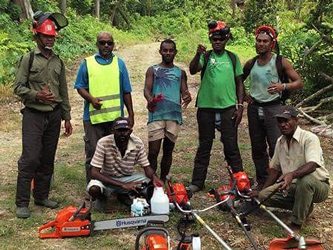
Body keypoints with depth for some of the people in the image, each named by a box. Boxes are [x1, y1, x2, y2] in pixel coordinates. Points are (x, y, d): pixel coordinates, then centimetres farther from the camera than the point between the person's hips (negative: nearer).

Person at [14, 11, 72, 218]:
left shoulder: (59, 62, 12)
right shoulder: (28, 59, -2)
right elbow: (18, 87, -4)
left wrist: (67, 118, 13)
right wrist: (37, 95, -21)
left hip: (54, 116, 5)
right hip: (33, 115, -5)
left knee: (48, 159, 9)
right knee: (30, 159, -9)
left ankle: (42, 196, 21)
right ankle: (22, 203, -2)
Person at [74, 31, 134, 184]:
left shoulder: (119, 63, 10)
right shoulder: (87, 63, 5)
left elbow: (126, 91, 11)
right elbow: (80, 87, 5)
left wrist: (131, 114, 8)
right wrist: (91, 99, -14)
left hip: (116, 117, 2)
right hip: (93, 117, -2)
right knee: (93, 154, 2)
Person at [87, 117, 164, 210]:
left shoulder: (138, 143, -15)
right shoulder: (103, 143, -25)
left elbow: (146, 167, -7)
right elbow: (94, 173, -28)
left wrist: (154, 177, -33)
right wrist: (123, 185, -36)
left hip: (128, 178, 3)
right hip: (107, 179, -3)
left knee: (152, 184, -21)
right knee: (93, 189, -36)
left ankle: (124, 195, 7)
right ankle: (101, 198, 4)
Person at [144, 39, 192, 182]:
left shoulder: (180, 72, 16)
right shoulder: (152, 70, 10)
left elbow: (184, 91, 9)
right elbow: (147, 89, 0)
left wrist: (187, 96, -17)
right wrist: (150, 99, -24)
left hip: (174, 115, 2)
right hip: (156, 114, -2)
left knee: (168, 151, 8)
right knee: (153, 151, -6)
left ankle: (163, 181, 18)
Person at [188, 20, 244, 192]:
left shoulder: (232, 58, 9)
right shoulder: (205, 57, 3)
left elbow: (239, 83, 11)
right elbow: (193, 70, -15)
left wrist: (240, 106, 3)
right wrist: (198, 54, -33)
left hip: (228, 107, 1)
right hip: (206, 107, 0)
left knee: (231, 145, 3)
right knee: (204, 145, 7)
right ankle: (197, 182, 13)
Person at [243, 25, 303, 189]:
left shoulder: (280, 62, -4)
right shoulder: (251, 63, 8)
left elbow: (299, 82, -5)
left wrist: (283, 86, -23)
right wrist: (243, 95, 7)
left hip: (273, 108, -4)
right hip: (254, 108, 5)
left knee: (276, 148, -12)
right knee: (257, 148, 9)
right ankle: (262, 181, 21)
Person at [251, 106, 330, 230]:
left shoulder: (309, 138, -18)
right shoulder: (280, 142, 5)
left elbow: (312, 165, -35)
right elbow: (275, 169, 14)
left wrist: (292, 174, -53)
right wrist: (261, 190, 7)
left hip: (318, 186, -6)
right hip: (292, 186, 7)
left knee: (305, 179, -41)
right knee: (263, 196, -13)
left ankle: (296, 224, -22)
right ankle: (304, 207, 6)